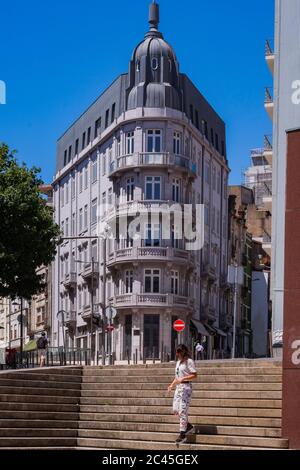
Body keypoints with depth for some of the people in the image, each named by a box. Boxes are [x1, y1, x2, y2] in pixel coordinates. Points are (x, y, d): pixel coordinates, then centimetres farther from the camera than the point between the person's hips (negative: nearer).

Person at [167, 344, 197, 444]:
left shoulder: (189, 361, -8)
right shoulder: (178, 362, 17)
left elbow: (194, 375, -13)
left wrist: (182, 379, -21)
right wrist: (172, 384, 9)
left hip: (186, 387, -8)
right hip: (178, 387, 9)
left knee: (183, 410, -10)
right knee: (175, 410, 5)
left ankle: (182, 434, -6)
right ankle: (188, 426, 22)